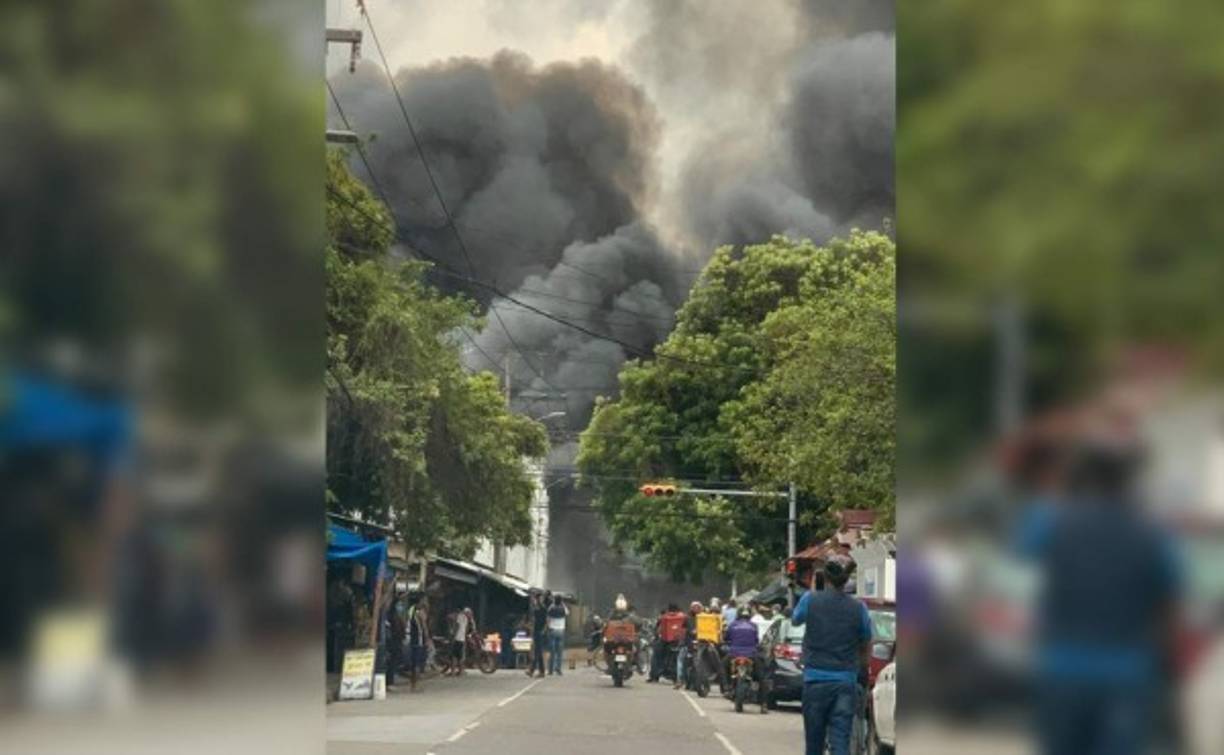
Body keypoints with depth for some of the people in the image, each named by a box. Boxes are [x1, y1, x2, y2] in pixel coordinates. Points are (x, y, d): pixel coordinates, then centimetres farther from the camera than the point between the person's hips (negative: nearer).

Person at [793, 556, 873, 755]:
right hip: (846, 681, 0)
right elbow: (867, 645, 9)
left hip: (815, 680, 0)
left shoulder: (811, 599, -5)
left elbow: (795, 620, 17)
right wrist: (862, 666, 27)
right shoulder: (858, 608, -3)